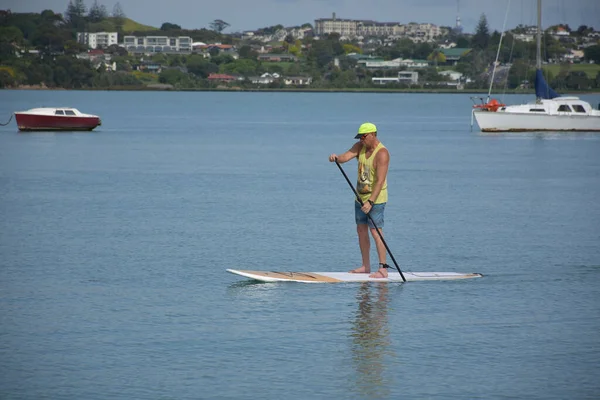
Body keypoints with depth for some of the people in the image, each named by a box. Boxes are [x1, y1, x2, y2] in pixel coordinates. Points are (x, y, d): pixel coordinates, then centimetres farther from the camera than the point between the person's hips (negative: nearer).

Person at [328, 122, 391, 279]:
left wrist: (370, 202, -32)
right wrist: (336, 157, -32)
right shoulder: (360, 146, 4)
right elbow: (346, 156, -8)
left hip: (376, 198, -8)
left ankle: (383, 269, -12)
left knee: (375, 231, -12)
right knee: (361, 230, 11)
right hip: (360, 196, 8)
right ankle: (366, 266, 19)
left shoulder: (382, 153, -20)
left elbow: (380, 181, -26)